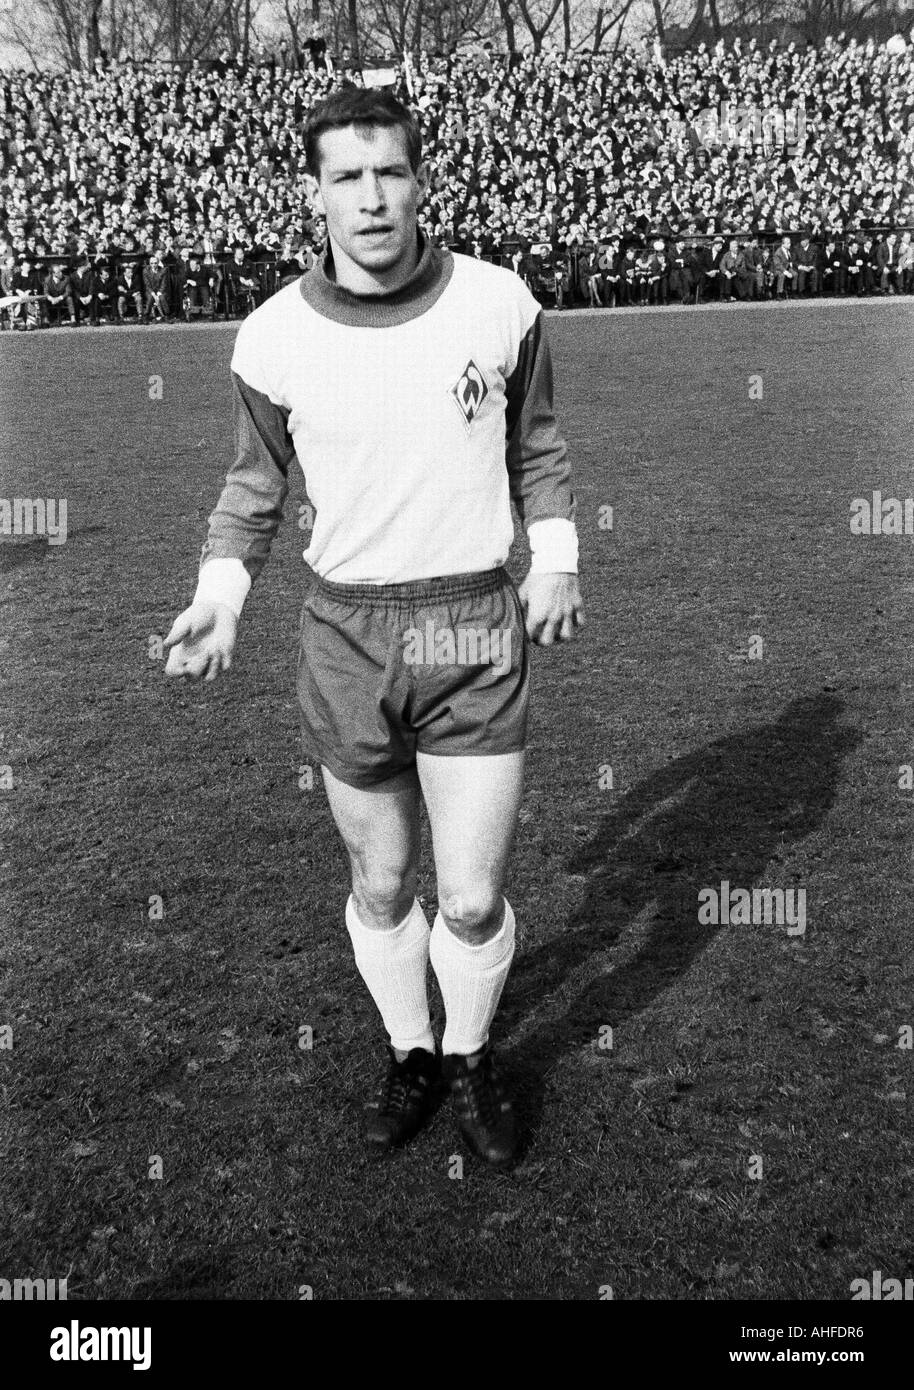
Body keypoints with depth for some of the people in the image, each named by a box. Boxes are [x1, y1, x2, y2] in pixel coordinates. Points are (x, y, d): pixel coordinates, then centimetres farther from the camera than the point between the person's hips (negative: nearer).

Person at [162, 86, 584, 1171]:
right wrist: (219, 596, -6)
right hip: (345, 635, 1)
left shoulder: (500, 305, -6)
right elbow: (255, 481, 9)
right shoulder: (273, 338, -6)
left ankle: (471, 1058, 32)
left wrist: (555, 563, 0)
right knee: (380, 887, 14)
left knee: (473, 903, 2)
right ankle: (410, 1053, 40)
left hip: (476, 632, -1)